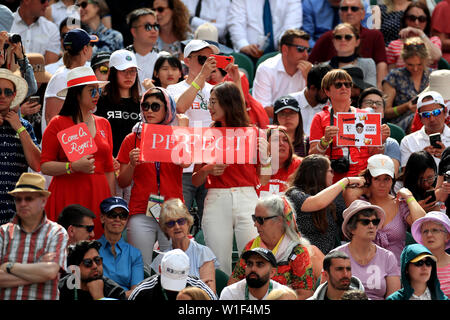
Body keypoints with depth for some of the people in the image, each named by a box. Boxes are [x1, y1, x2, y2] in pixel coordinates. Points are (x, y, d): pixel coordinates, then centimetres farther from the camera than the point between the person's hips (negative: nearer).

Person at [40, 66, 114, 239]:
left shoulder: (103, 124, 15)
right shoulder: (58, 124, 0)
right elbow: (45, 166, -4)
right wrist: (73, 167, -18)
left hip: (97, 195, 4)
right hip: (67, 196, -4)